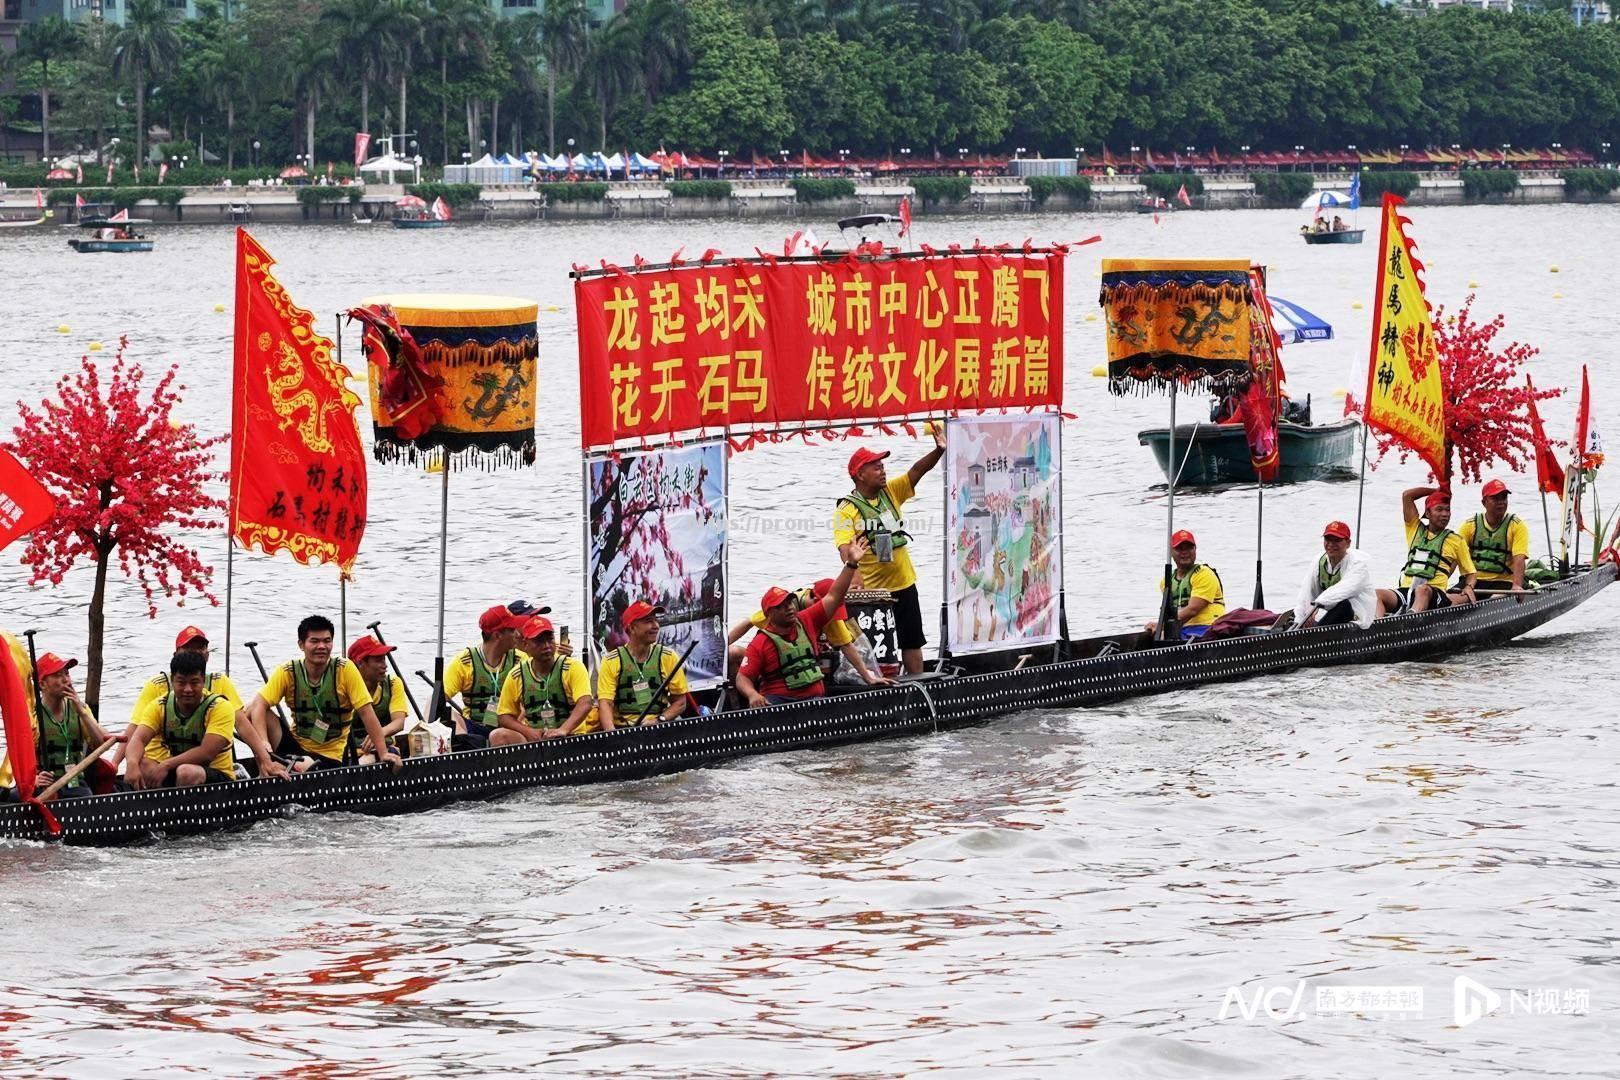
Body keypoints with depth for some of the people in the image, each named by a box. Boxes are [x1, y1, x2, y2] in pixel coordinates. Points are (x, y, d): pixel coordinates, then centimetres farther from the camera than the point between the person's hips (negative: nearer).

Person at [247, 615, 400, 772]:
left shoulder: (345, 670, -10)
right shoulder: (287, 672, -7)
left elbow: (366, 713, -10)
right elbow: (259, 705, -17)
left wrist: (383, 753, -18)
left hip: (331, 755, -4)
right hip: (296, 744, 4)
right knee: (254, 715, -22)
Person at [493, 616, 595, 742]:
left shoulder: (573, 667, -4)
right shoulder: (517, 675, 6)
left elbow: (586, 703, -19)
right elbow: (504, 715, 10)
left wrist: (563, 730, -36)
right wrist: (528, 731, -11)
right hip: (532, 739, 4)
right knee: (498, 736, -24)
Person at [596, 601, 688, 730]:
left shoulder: (668, 658, 7)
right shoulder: (611, 661, 2)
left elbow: (680, 701, 9)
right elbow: (605, 703, -6)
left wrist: (659, 720, -9)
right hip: (622, 728, -2)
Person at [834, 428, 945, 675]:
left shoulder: (890, 492, 5)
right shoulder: (847, 509, -12)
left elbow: (917, 471, -5)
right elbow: (845, 547, -24)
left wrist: (939, 450, -21)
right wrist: (851, 564, -44)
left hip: (904, 584, 6)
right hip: (872, 590, -6)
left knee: (912, 641, 12)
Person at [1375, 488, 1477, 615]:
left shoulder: (1456, 541, 16)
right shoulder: (1416, 529, 22)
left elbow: (1470, 573, 19)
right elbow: (1407, 495, 21)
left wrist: (1468, 587, -2)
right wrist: (1437, 490, 28)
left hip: (1434, 595, -3)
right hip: (1405, 591, 3)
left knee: (1422, 590, -40)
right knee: (1377, 595, -26)